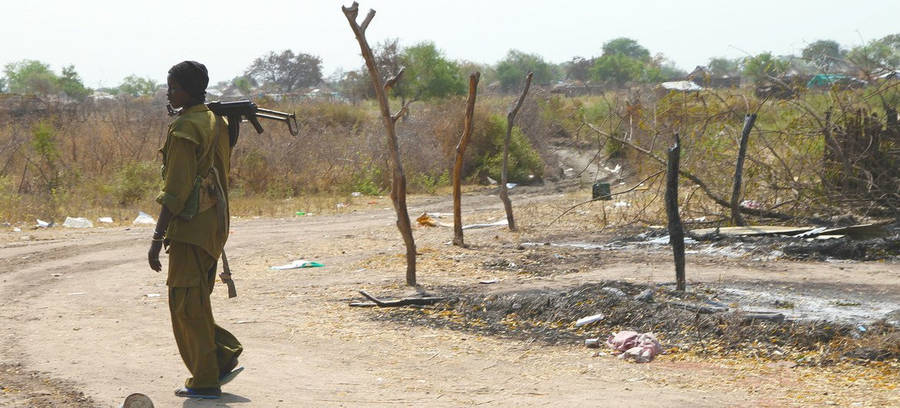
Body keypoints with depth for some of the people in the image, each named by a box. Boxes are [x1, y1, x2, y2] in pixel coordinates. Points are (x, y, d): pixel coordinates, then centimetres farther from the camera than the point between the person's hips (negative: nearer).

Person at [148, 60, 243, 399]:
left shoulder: (185, 129, -16)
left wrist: (158, 238, -17)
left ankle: (205, 382, 3)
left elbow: (176, 190, -19)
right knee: (194, 303, 18)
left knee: (187, 305, -1)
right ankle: (225, 356, 16)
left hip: (190, 228, -9)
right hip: (215, 224, 9)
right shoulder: (217, 123, 12)